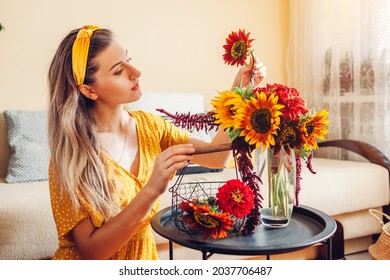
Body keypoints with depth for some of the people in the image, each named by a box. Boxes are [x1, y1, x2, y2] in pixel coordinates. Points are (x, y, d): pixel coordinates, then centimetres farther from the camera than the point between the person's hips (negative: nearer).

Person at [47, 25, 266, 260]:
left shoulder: (149, 125, -3)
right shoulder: (72, 153, -18)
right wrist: (152, 190, -30)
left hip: (144, 255, 5)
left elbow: (217, 157, -4)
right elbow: (91, 250, -21)